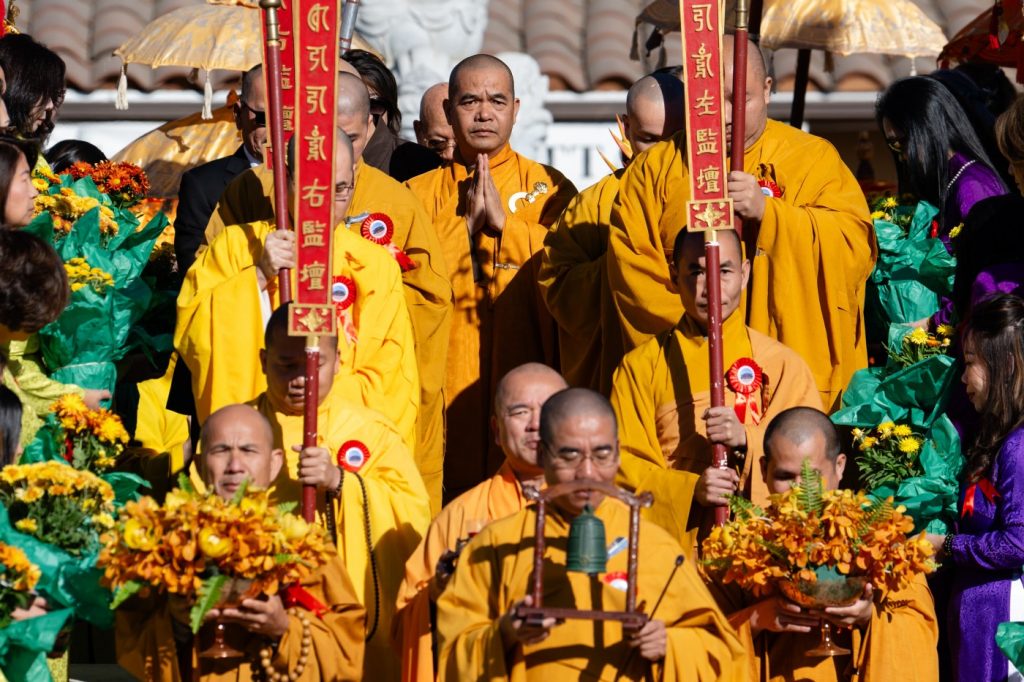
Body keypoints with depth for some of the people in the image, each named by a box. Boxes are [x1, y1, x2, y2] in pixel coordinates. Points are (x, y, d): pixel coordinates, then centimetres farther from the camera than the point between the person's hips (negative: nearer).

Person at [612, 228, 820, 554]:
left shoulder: (782, 364, 11)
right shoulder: (641, 366, 11)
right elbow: (624, 464, 4)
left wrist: (746, 441, -13)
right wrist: (690, 489, -13)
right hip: (671, 547, 0)